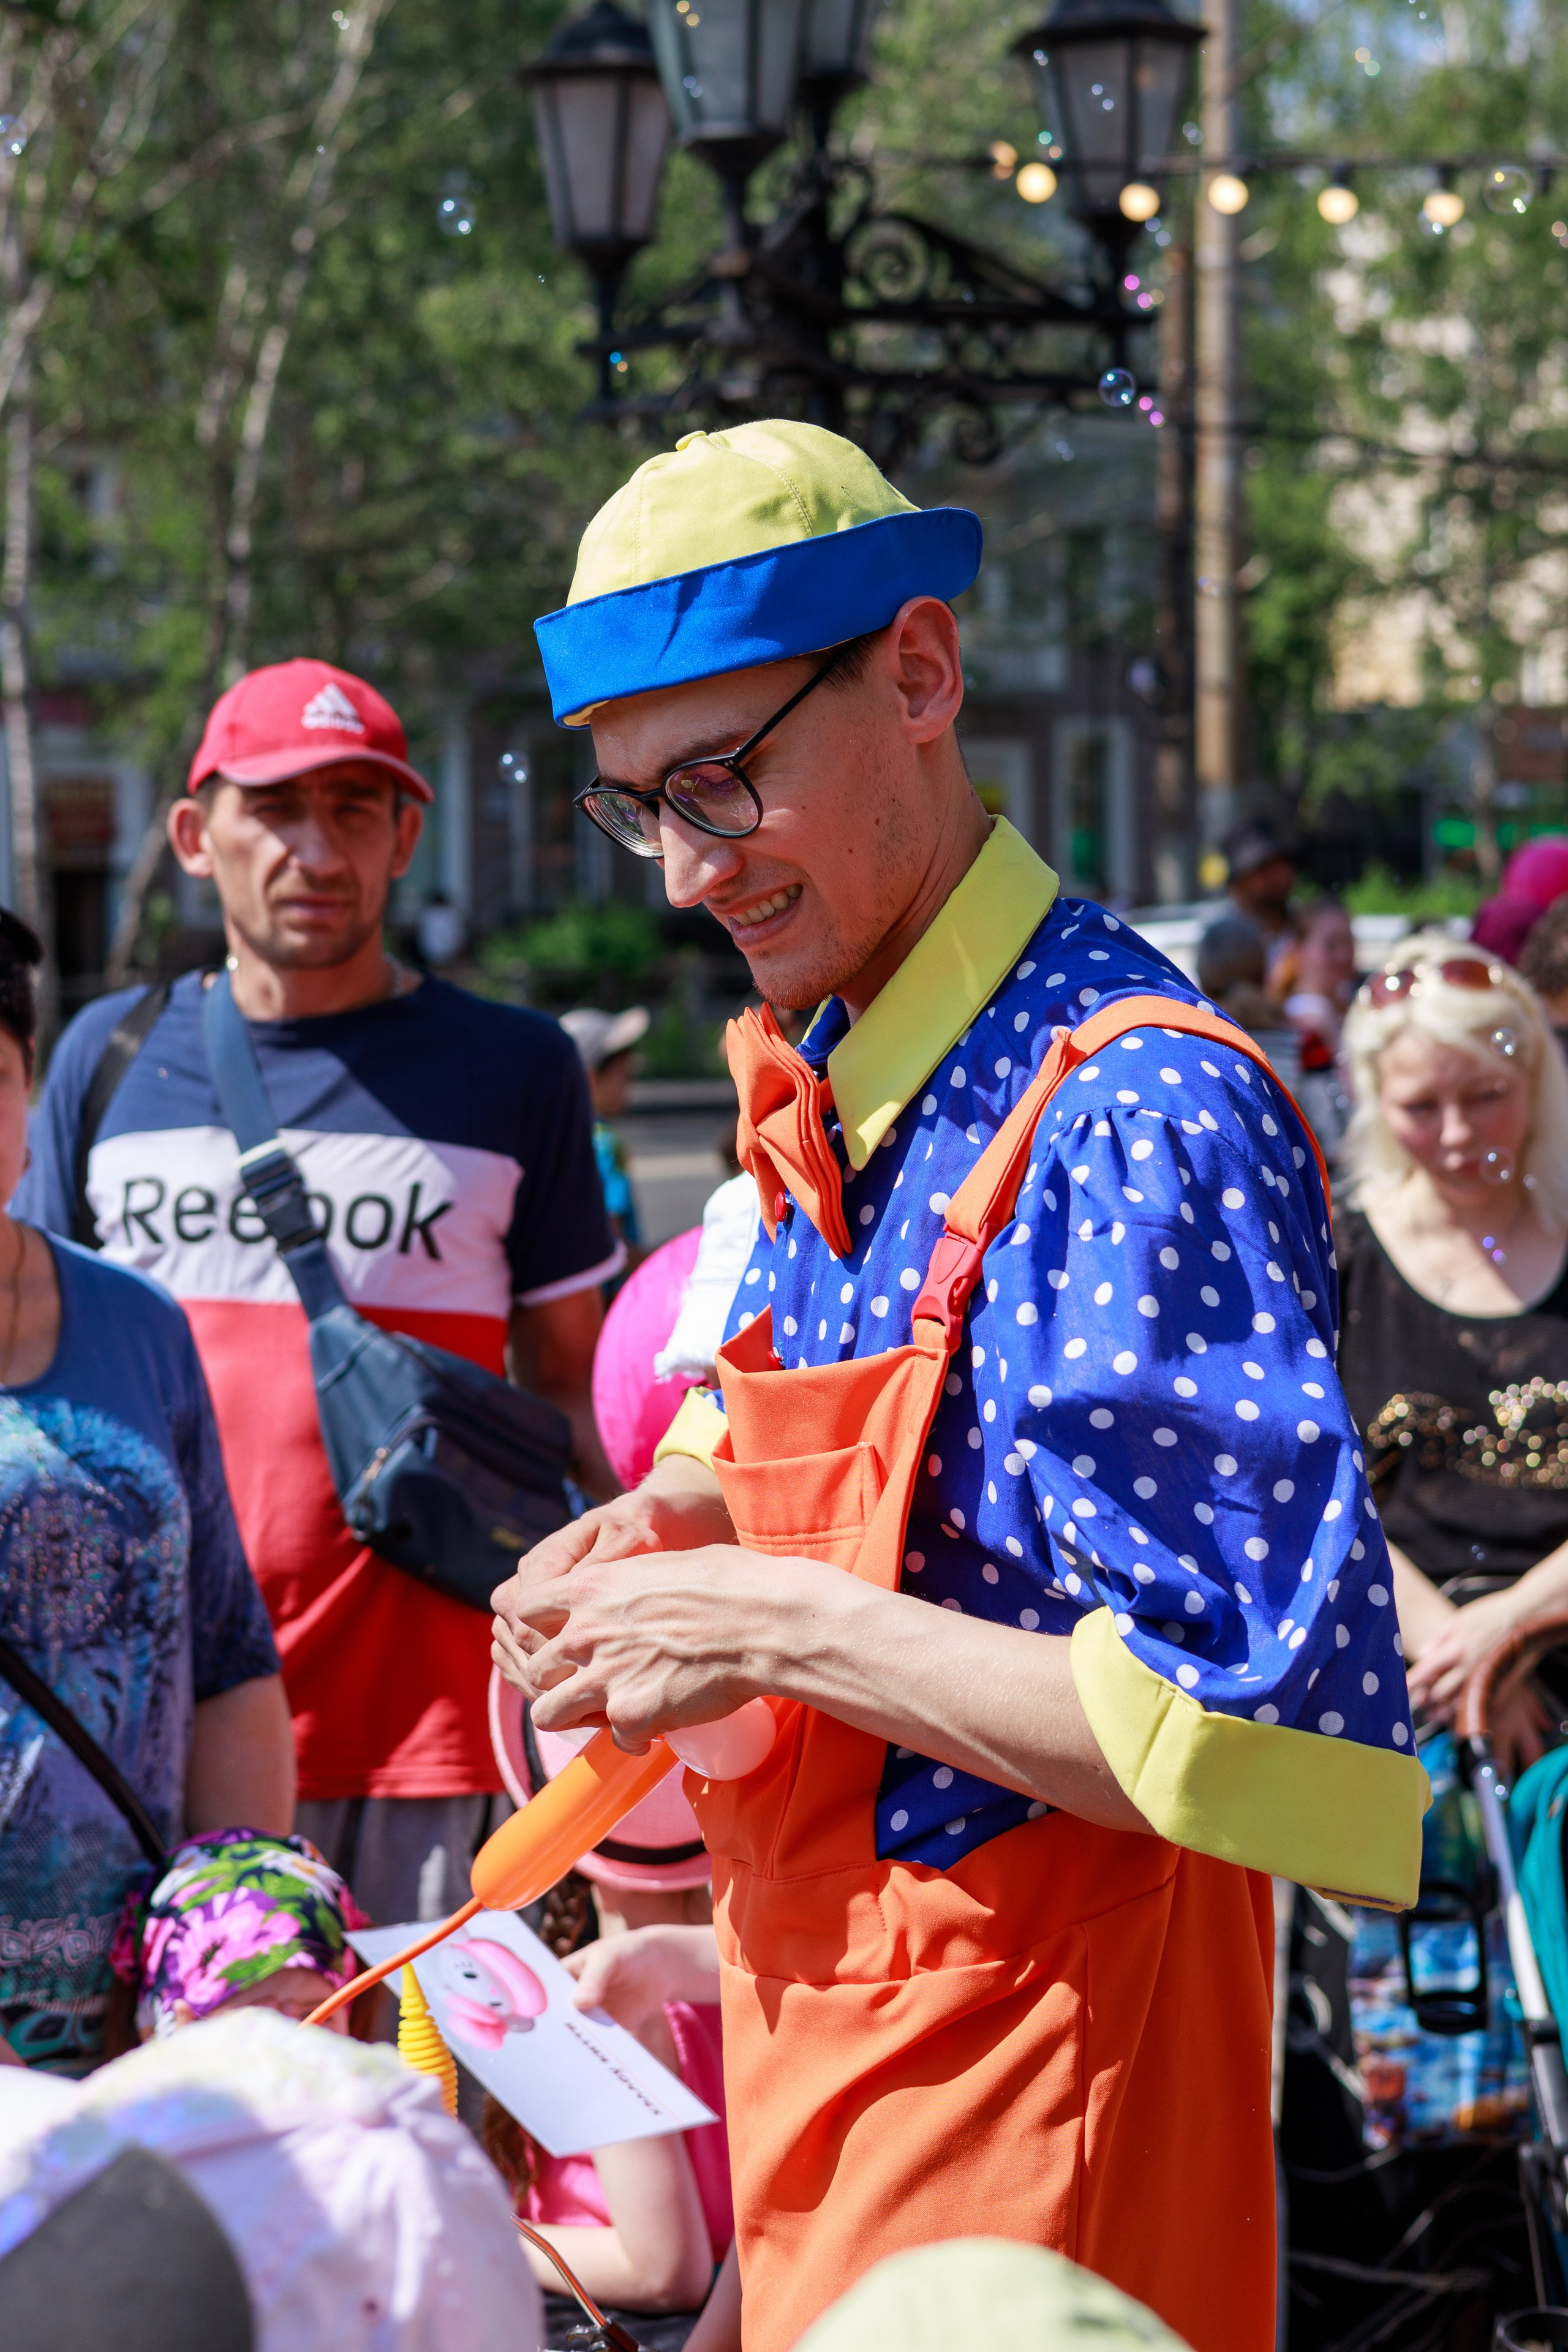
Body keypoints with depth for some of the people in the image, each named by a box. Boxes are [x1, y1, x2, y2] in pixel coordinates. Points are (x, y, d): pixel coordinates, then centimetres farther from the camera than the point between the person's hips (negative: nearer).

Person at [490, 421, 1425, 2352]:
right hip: (821, 2013, 8)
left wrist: (772, 1626, -22)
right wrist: (670, 1521, 4)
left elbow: (1258, 1740, -27)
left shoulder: (1138, 1118, -22)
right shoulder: (825, 1088, 7)